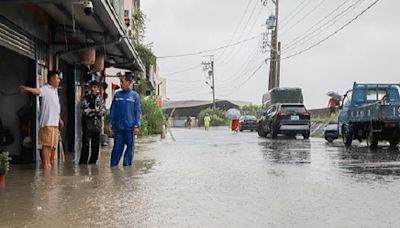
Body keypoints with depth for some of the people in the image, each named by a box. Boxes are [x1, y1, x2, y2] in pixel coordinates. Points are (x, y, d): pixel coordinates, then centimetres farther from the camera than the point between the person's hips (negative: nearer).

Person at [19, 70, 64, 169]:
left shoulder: (55, 90, 19)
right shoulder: (46, 89, -8)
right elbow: (37, 91, -32)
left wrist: (59, 119, 29)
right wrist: (27, 88, -52)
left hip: (55, 123, 9)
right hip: (47, 122, -9)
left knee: (54, 145, 14)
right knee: (46, 145, -7)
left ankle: (51, 163, 24)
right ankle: (46, 165, -4)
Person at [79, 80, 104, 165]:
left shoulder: (100, 98, 12)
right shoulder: (86, 98, 1)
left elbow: (102, 111, 4)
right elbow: (85, 111, -10)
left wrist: (91, 110, -9)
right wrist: (96, 110, -5)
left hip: (97, 124, 4)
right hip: (88, 124, -4)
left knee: (96, 145, 6)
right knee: (86, 144, -6)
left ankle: (92, 162, 15)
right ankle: (83, 162, 0)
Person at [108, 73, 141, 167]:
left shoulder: (135, 95, 1)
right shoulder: (117, 95, 8)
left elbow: (138, 112, 0)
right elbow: (112, 110, 12)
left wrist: (137, 125, -6)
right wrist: (110, 123, 5)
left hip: (130, 127, -1)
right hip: (118, 127, 1)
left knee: (130, 148, 4)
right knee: (117, 147, 2)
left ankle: (127, 166, 13)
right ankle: (113, 165, 7)